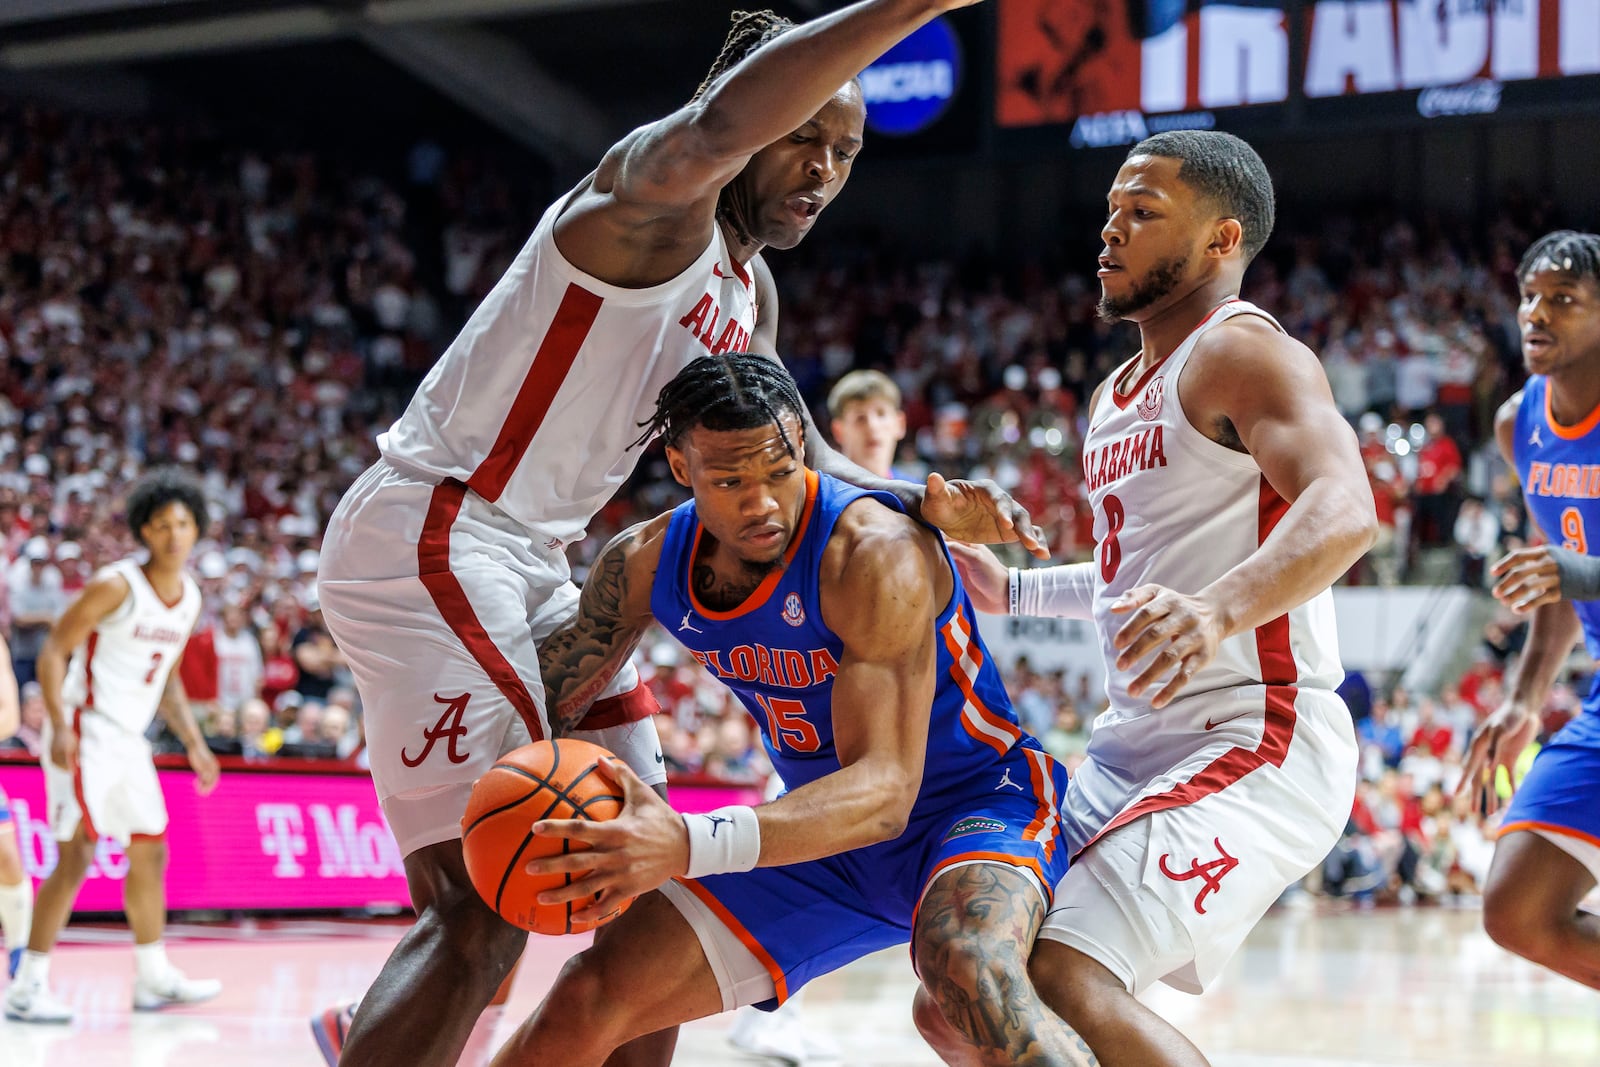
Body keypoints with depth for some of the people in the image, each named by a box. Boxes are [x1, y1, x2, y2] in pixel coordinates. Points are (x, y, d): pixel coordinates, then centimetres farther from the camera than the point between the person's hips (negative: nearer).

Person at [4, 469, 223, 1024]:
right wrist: (60, 725, -26)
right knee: (76, 855, -14)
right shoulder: (116, 586, -16)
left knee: (150, 852, 14)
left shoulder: (189, 598, 8)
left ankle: (154, 978, 26)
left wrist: (194, 743, 14)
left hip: (130, 742, 8)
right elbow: (53, 651, -15)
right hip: (86, 735, -8)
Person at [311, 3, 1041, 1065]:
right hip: (427, 537, -10)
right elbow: (708, 134, -39)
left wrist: (925, 501, 4)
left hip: (529, 564, 10)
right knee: (483, 915, -20)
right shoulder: (658, 203, -15)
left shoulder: (749, 291, 15)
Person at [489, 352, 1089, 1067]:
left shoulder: (875, 553, -30)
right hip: (827, 833, 6)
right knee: (587, 1006, -3)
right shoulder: (645, 564, -9)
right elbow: (548, 700, 5)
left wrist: (691, 846, -51)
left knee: (970, 970, -42)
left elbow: (885, 789, -36)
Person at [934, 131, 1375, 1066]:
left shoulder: (1241, 352, -10)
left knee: (1062, 982, -27)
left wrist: (1220, 611, -45)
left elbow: (1343, 511, -29)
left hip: (1256, 745, -10)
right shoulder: (1117, 398, 20)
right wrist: (1013, 591, 24)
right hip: (1133, 747, 10)